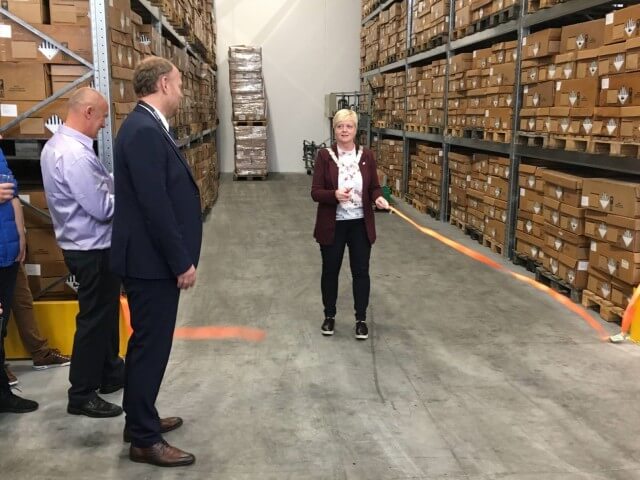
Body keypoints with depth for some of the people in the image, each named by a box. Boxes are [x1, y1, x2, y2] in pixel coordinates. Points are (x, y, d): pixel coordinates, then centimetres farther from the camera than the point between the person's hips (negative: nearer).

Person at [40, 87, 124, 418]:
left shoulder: (56, 144, 7)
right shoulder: (76, 155, -26)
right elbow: (103, 209, -24)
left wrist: (117, 185, 4)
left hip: (84, 245, 10)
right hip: (93, 250, -10)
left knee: (104, 312, 22)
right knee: (94, 318, 2)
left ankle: (110, 373, 38)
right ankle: (82, 395, 14)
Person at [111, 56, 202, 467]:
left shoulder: (148, 127, 12)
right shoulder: (144, 131, -21)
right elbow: (155, 206, -25)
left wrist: (178, 258, 18)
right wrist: (182, 262, -19)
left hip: (153, 259, 11)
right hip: (152, 261, -11)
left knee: (147, 342, 19)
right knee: (151, 345, -1)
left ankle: (140, 419, 34)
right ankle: (145, 440, 13)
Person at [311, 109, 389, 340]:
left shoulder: (367, 155, -1)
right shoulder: (324, 156, -7)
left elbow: (374, 187, 6)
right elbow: (315, 192, -9)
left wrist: (378, 198, -16)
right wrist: (334, 194, -27)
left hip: (360, 224, 1)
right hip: (332, 225, -1)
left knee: (361, 272, 7)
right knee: (330, 271, 11)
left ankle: (361, 319, 21)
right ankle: (329, 316, 29)